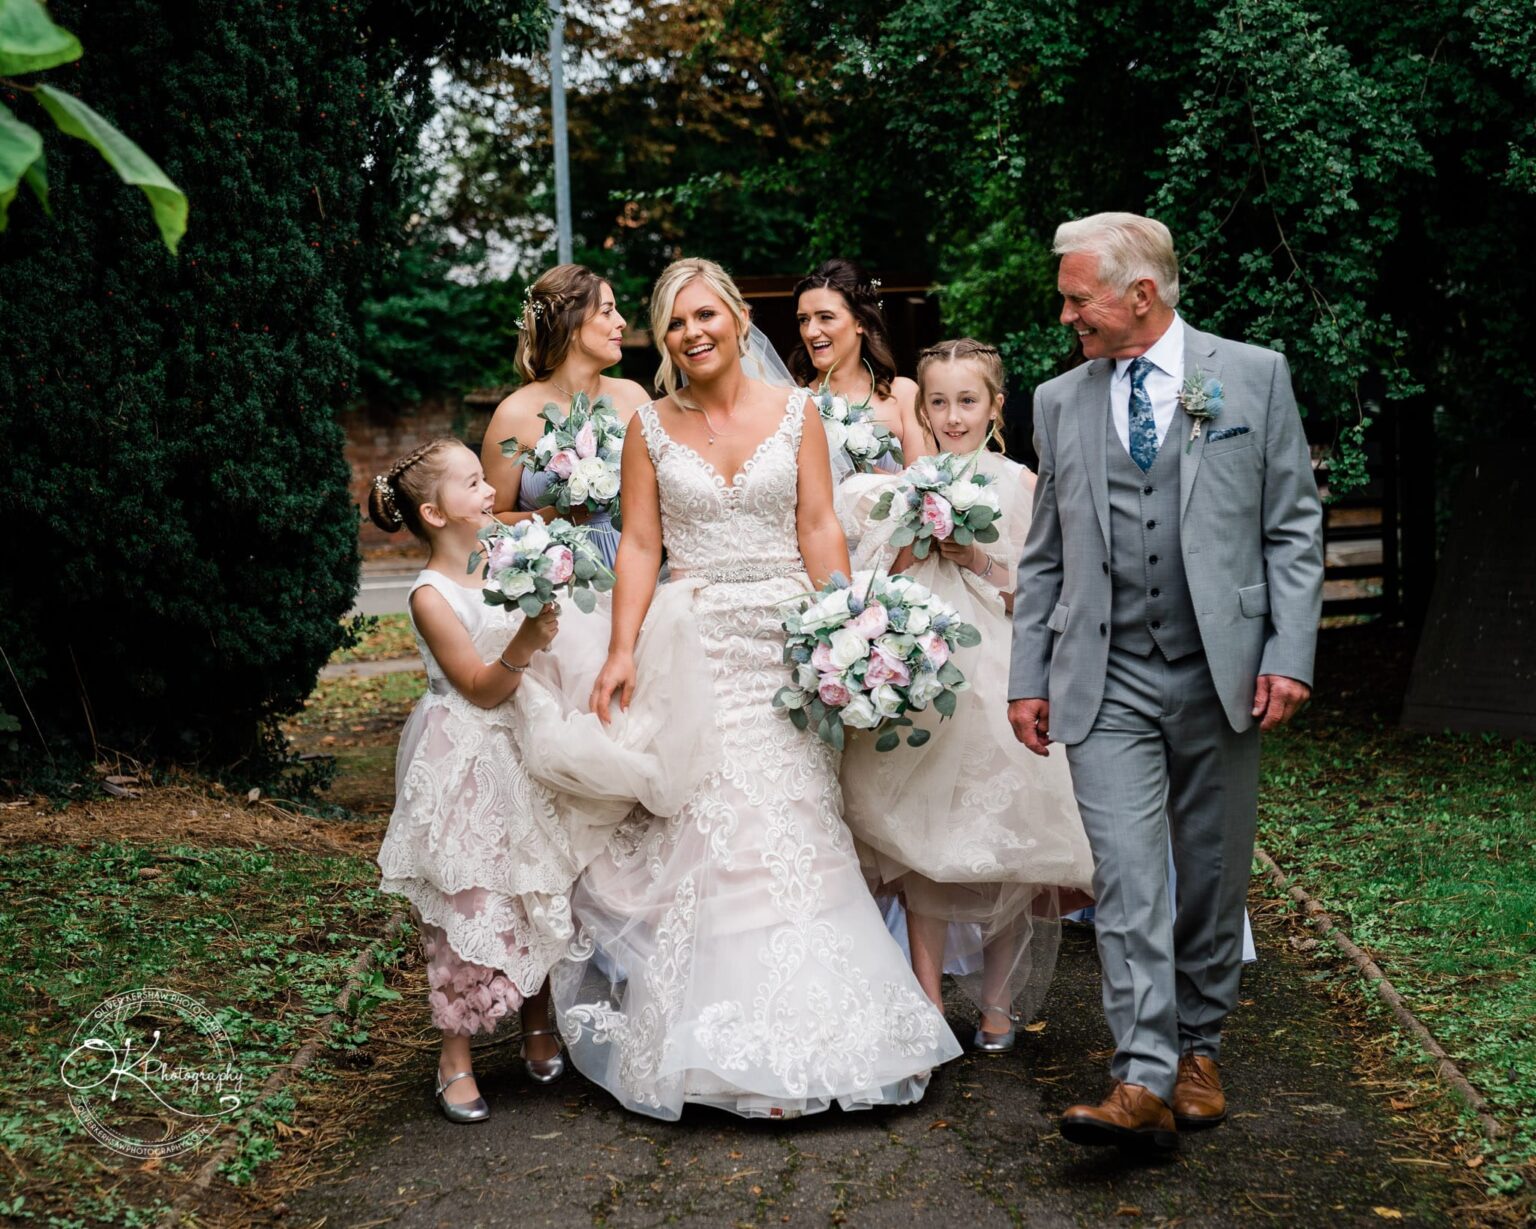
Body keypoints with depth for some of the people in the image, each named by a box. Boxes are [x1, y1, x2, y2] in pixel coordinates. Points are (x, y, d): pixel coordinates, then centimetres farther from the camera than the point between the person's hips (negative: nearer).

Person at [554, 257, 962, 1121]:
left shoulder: (795, 413, 5)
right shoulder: (651, 429, 6)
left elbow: (820, 531, 2)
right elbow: (640, 546, 3)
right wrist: (623, 651, -8)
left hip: (783, 644, 0)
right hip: (690, 645, 0)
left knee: (793, 828, 0)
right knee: (698, 832, -2)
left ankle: (801, 1036, 10)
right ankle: (715, 1041, 5)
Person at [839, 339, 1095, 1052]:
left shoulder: (1019, 485, 2)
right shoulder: (906, 489, 8)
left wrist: (978, 559, -13)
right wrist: (916, 542, -11)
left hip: (996, 686, -1)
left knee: (1002, 845, 0)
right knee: (921, 846, 1)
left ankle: (997, 1004, 14)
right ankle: (928, 1007, 8)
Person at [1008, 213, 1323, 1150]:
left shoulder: (1254, 375, 3)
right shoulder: (1060, 402, 10)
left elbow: (1294, 529, 1)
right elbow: (1045, 555, 14)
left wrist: (1290, 655, -7)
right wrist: (1029, 676, 9)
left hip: (1222, 676, -1)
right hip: (1105, 686, 1)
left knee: (1214, 878, 9)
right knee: (1127, 880, -9)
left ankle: (1199, 1050, 25)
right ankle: (1144, 1081, -11)